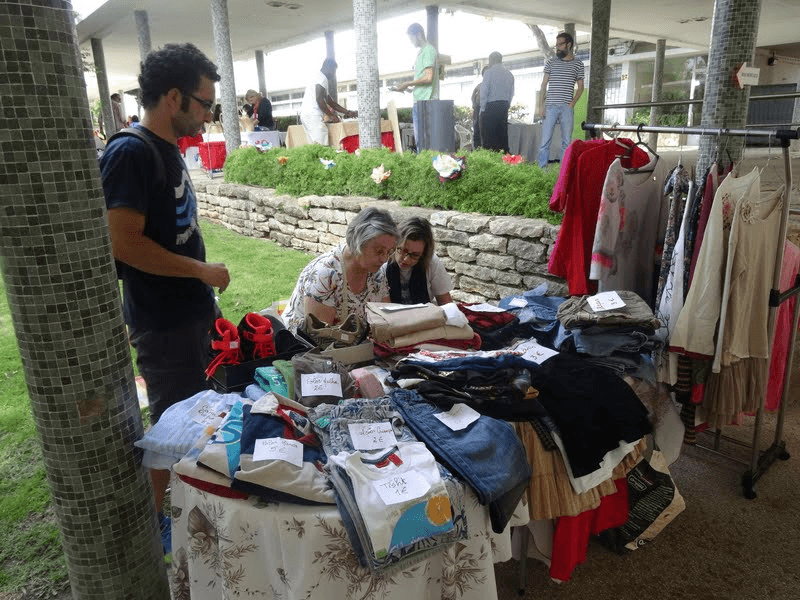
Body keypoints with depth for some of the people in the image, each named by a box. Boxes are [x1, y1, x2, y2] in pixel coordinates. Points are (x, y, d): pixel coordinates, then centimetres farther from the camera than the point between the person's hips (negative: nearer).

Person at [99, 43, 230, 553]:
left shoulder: (169, 150, 9)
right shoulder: (129, 153, -19)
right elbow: (124, 243, -25)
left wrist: (204, 292, 15)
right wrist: (202, 271, -17)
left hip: (193, 310, 9)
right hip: (163, 322, -9)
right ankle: (157, 524, 28)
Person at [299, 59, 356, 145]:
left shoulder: (319, 78, 28)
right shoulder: (322, 79, -5)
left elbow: (331, 102, 27)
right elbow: (320, 100, -16)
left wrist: (347, 112, 22)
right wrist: (332, 116, -7)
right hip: (313, 115, -10)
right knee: (321, 145, -16)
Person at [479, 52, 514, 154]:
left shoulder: (489, 72, -5)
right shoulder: (509, 74, 13)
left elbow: (484, 91, -9)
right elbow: (511, 93, 12)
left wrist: (482, 108, -4)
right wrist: (506, 106, 16)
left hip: (490, 107, -6)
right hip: (504, 107, 6)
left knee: (488, 135, -5)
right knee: (503, 134, 8)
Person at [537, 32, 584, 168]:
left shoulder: (578, 64, 8)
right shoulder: (551, 62, 10)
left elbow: (580, 87, 10)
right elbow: (544, 84, 9)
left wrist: (572, 103, -4)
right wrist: (541, 105, -1)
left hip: (567, 108, 0)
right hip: (551, 107, 0)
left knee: (567, 142, 1)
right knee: (545, 140, -5)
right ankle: (542, 168, -2)